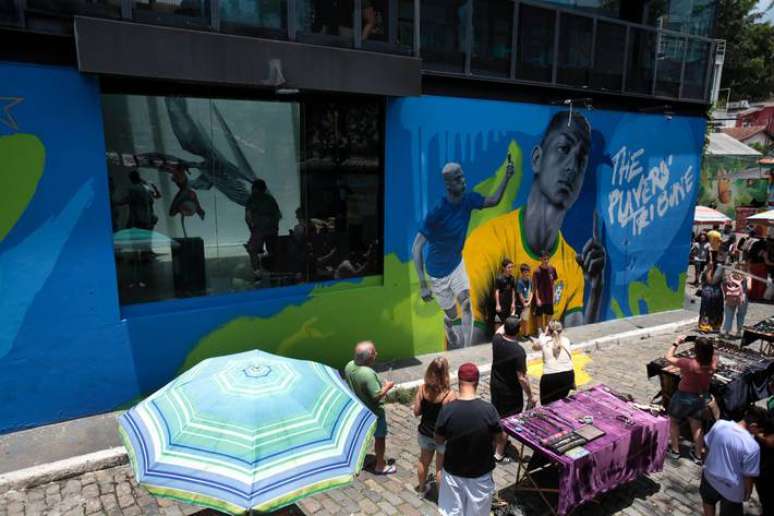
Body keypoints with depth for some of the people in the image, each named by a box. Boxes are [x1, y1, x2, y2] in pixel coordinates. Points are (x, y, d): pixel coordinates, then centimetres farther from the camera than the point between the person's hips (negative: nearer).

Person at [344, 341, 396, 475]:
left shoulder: (349, 366, -11)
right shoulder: (368, 374, -36)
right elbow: (376, 396, -30)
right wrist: (387, 387, -12)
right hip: (373, 412, -7)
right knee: (380, 438, 14)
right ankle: (380, 466, 29)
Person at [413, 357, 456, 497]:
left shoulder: (422, 389, -15)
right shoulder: (450, 395, -27)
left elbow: (417, 412, -6)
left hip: (424, 433, 4)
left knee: (423, 462, 27)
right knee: (441, 468, 16)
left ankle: (422, 488, 49)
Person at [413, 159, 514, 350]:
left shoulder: (468, 199, -14)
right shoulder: (436, 213, -31)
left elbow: (493, 200, 5)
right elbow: (416, 248, -28)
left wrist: (507, 178, -12)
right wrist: (423, 285, -32)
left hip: (457, 263, 4)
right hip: (438, 271, -4)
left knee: (466, 302, -19)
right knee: (451, 315, 9)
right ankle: (453, 343, 43)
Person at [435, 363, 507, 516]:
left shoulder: (447, 409, -19)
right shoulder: (488, 409, -20)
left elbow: (439, 440, -5)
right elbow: (501, 440, -7)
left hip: (453, 471, 0)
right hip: (480, 473, 0)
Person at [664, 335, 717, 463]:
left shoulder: (690, 364, -34)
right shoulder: (713, 363, -18)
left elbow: (669, 357, -20)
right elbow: (712, 354, 7)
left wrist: (676, 343, -9)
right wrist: (705, 344, -3)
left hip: (684, 397, -5)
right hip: (702, 397, 5)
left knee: (674, 421, 20)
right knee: (697, 426, 22)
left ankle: (675, 450, 32)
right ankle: (698, 455, 35)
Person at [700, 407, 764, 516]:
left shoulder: (719, 424, -19)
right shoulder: (752, 446, -29)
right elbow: (748, 475, -16)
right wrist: (748, 492, 5)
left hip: (710, 476, 3)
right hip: (731, 489, -3)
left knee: (708, 502, 32)